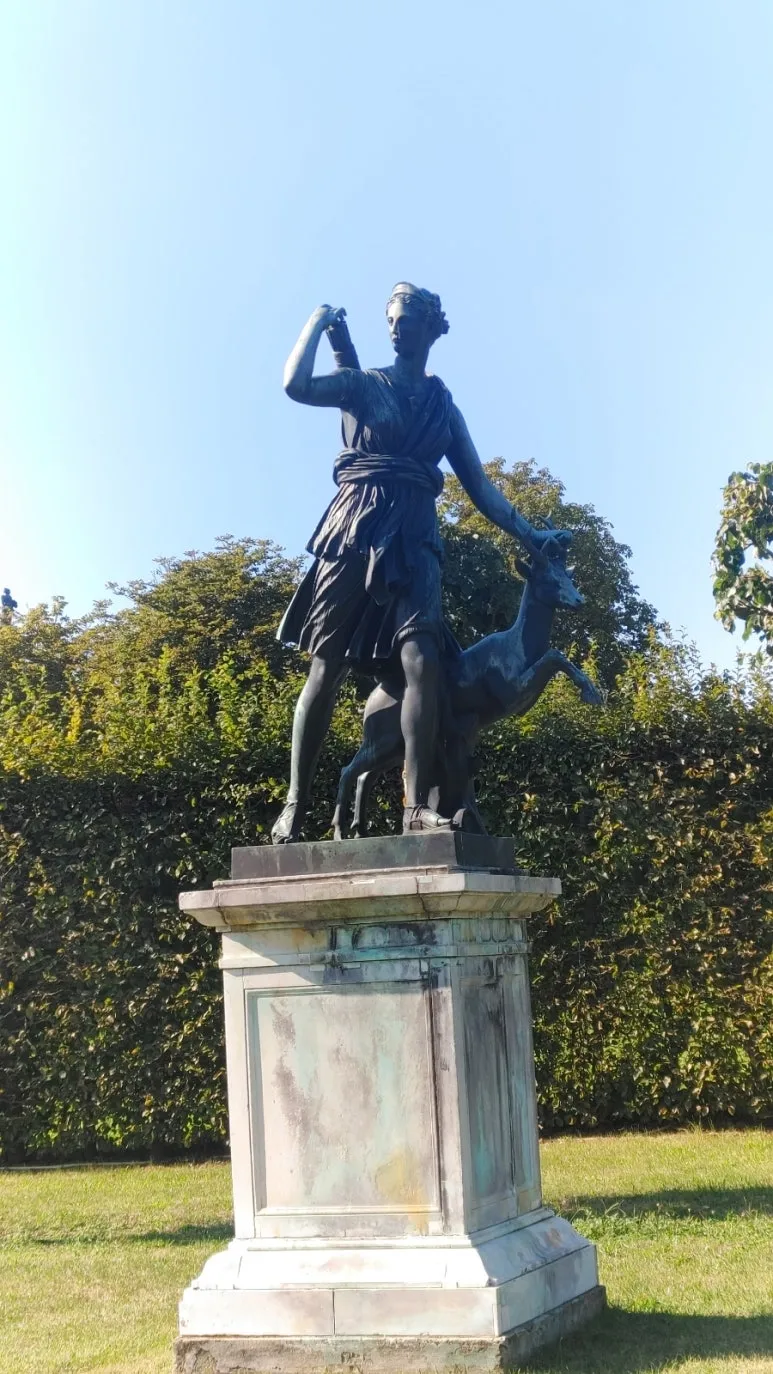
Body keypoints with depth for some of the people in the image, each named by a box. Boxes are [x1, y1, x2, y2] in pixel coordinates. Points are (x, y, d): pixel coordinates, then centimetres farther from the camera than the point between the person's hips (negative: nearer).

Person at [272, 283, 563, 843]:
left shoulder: (444, 406, 20)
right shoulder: (364, 385, 11)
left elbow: (479, 486, 21)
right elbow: (297, 385, -8)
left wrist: (529, 535, 14)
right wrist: (319, 323, 5)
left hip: (413, 538, 2)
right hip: (355, 529, -2)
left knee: (421, 661, -18)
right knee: (326, 668, -7)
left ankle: (416, 805, -21)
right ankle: (295, 806, -6)